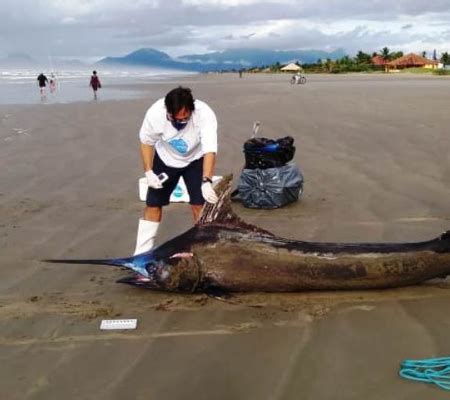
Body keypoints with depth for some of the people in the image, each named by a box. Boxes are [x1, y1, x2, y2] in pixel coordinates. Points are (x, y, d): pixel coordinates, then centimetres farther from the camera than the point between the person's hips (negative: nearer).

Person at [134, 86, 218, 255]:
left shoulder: (205, 114, -35)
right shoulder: (155, 113, -30)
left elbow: (210, 150, -40)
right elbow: (146, 142, -11)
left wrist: (206, 181, -53)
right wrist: (148, 172, -19)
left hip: (195, 159, -1)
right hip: (165, 159, 2)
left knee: (199, 204, -10)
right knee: (153, 204, 3)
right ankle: (141, 253, 15)